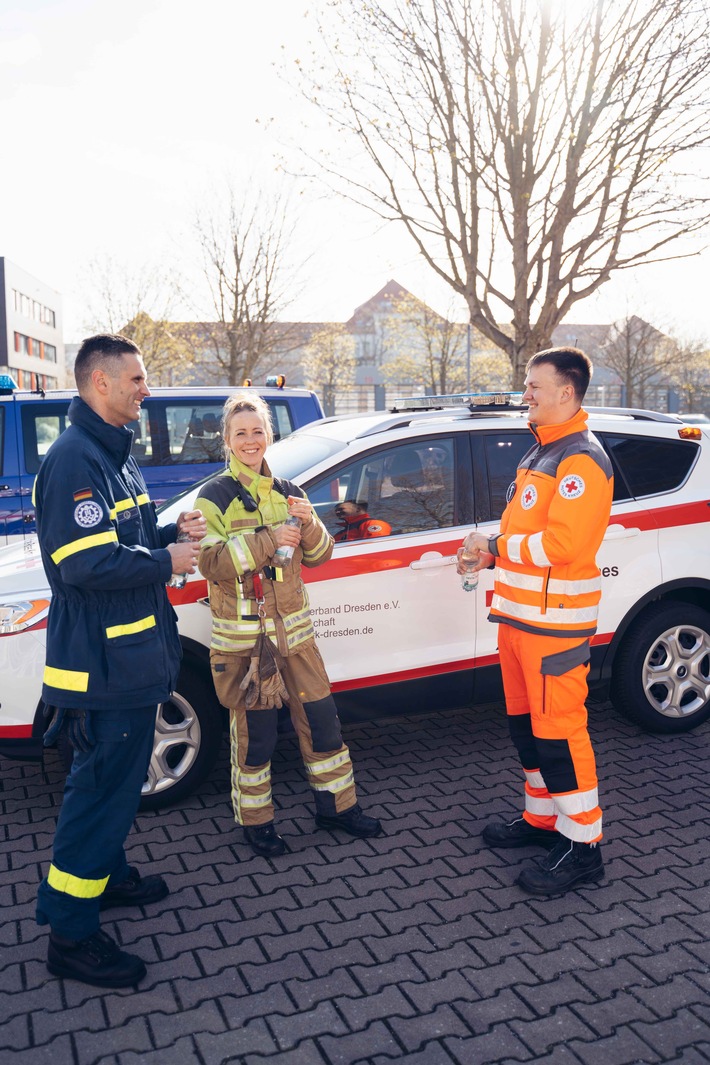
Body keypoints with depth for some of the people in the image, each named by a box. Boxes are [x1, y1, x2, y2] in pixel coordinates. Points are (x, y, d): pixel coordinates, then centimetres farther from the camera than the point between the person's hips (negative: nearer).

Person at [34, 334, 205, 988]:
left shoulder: (115, 454, 14)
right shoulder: (74, 460, -19)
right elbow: (86, 564, -27)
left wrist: (174, 530, 4)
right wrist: (167, 561, -17)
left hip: (133, 653, 10)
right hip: (101, 663, -10)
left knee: (122, 777, 22)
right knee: (101, 787, -3)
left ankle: (110, 874, 40)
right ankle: (70, 934, 10)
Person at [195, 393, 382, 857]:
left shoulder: (286, 492, 9)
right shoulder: (215, 497, -5)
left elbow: (317, 555, 9)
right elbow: (211, 562, -16)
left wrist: (309, 524, -11)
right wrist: (268, 540, -22)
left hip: (294, 628, 5)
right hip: (243, 635, -5)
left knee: (321, 718, 11)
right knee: (255, 732, 4)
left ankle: (337, 804, 27)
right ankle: (256, 820, 22)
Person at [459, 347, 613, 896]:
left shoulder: (581, 460, -16)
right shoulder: (541, 453, 17)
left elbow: (562, 542, -26)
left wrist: (496, 545, -14)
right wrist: (489, 553, 5)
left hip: (554, 623, -10)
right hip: (519, 616, 10)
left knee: (558, 731, -3)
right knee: (527, 723, 18)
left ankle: (582, 845, 10)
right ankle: (543, 817, 34)